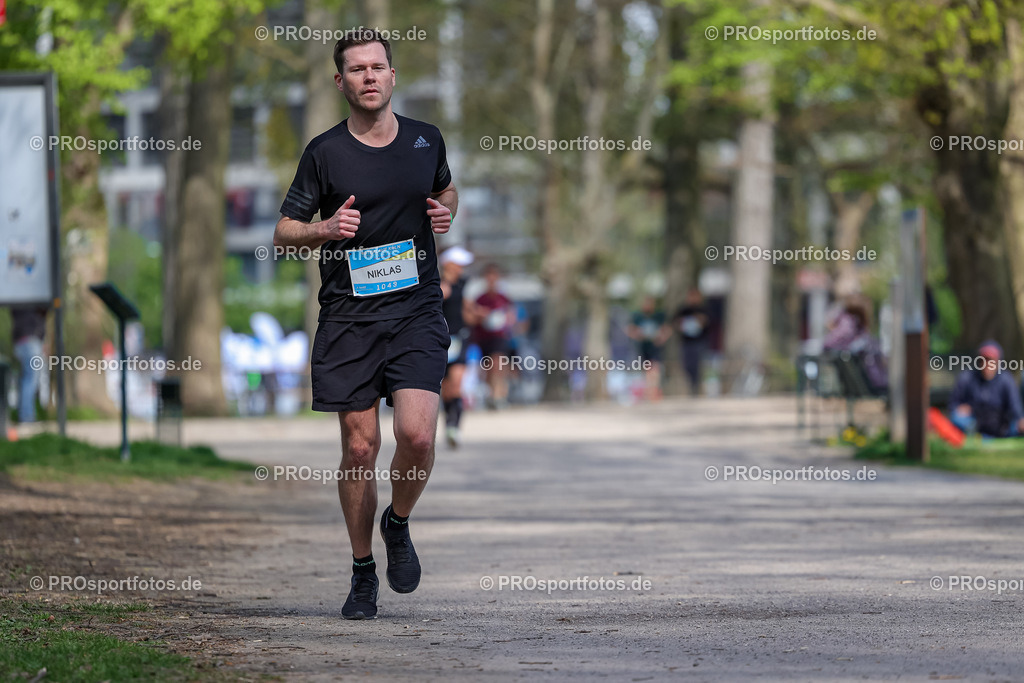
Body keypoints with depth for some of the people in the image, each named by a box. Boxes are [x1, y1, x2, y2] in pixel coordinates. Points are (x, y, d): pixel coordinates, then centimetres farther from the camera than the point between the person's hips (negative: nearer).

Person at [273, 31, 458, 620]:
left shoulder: (426, 140, 7)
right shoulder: (325, 152, -1)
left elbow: (446, 190, 27)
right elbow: (284, 230, 4)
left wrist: (447, 212, 4)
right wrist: (325, 230, -17)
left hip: (417, 309, 1)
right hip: (349, 315, -1)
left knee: (417, 435, -16)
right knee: (360, 447, 0)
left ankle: (398, 525, 14)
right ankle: (363, 572, 17)